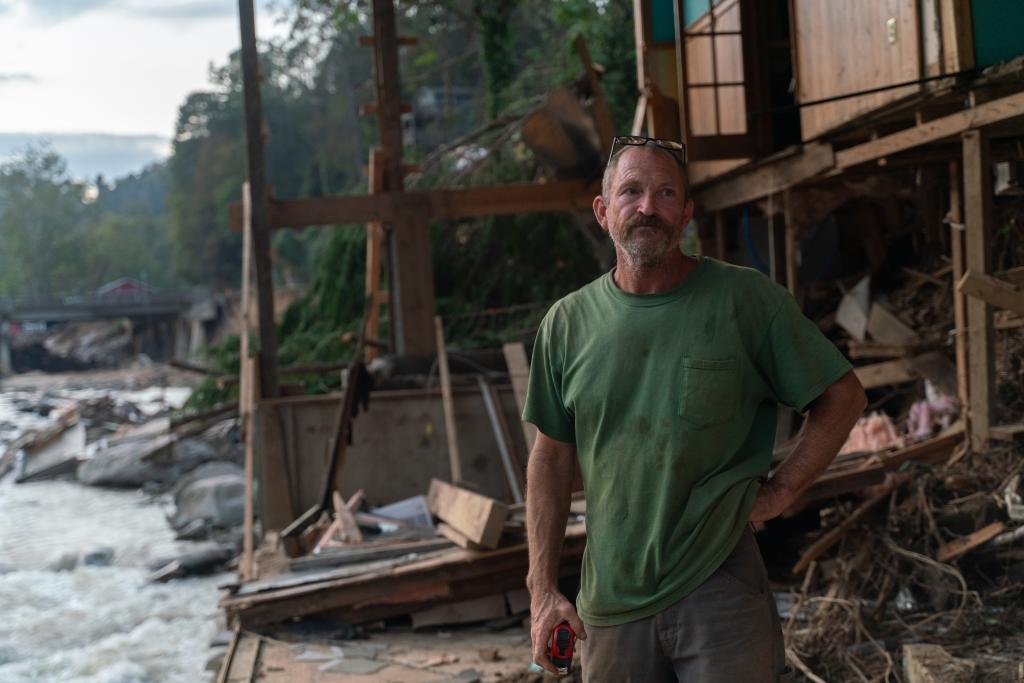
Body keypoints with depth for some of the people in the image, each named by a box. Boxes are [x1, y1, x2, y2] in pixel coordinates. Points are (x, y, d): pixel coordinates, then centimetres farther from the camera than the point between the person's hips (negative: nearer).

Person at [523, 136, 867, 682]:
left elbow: (842, 396, 3)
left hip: (720, 590, -3)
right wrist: (543, 591, 5)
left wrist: (781, 490, -6)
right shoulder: (568, 323, 3)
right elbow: (552, 457, 9)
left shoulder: (746, 299, -5)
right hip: (611, 604, 3)